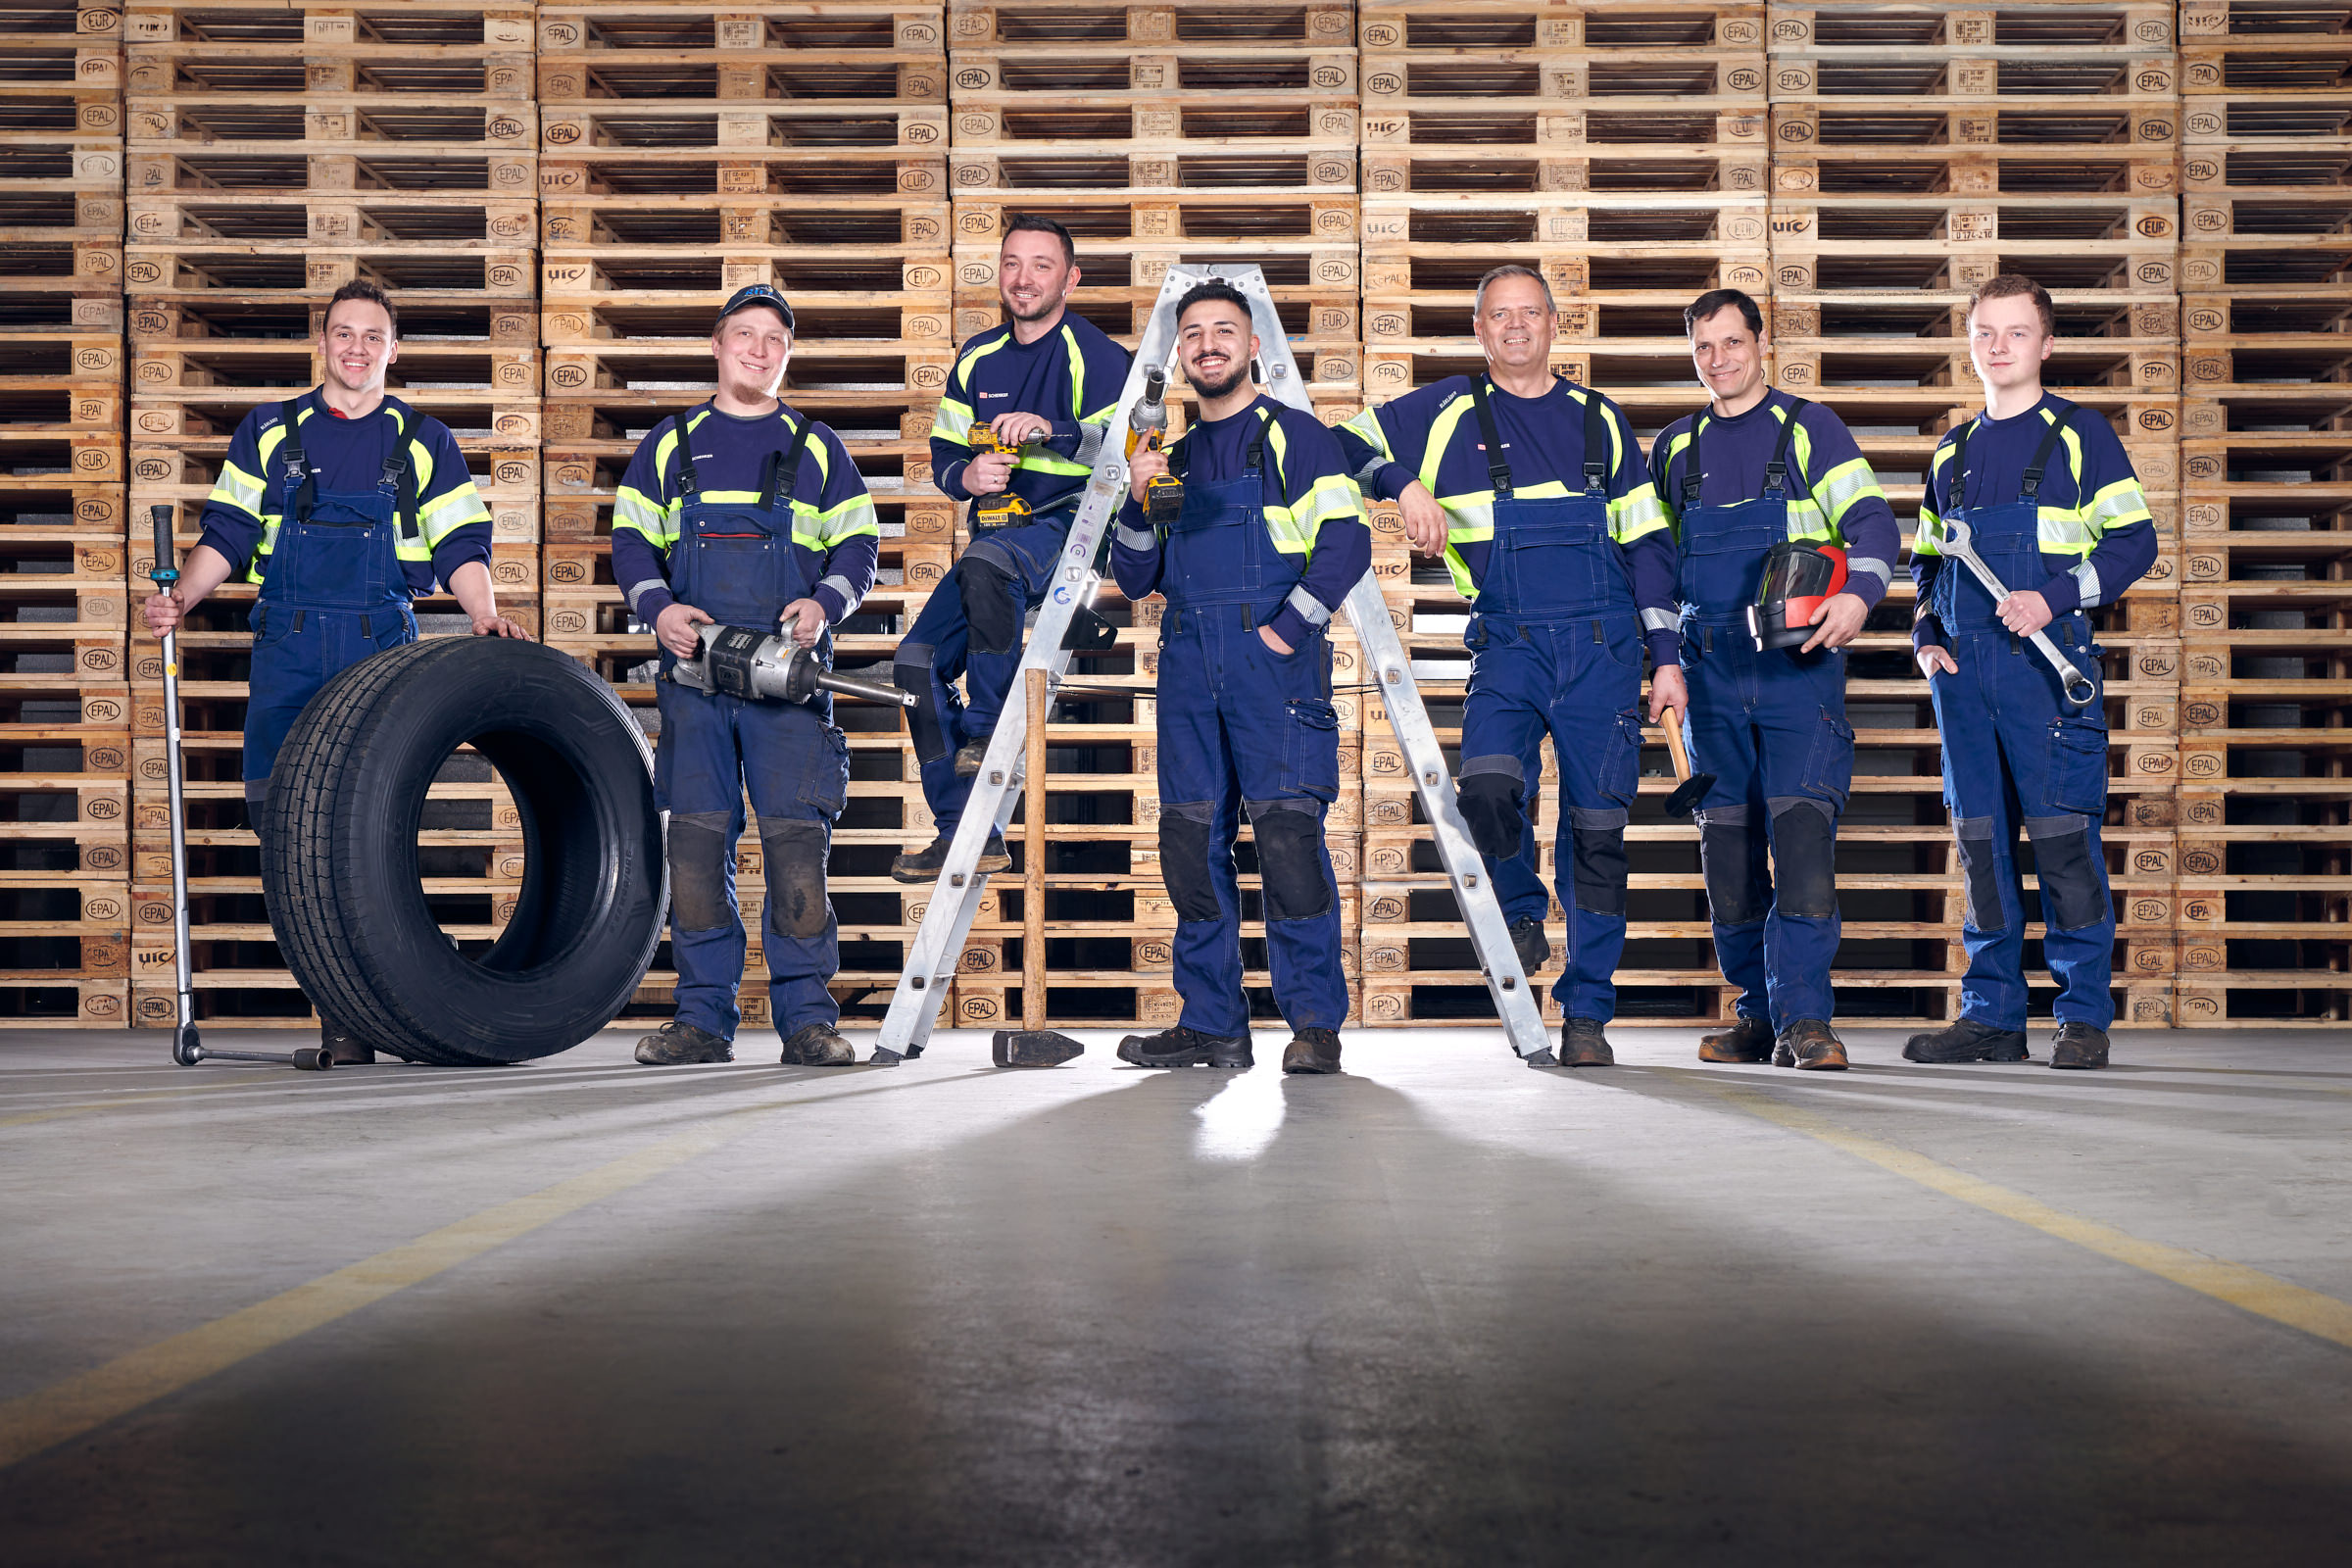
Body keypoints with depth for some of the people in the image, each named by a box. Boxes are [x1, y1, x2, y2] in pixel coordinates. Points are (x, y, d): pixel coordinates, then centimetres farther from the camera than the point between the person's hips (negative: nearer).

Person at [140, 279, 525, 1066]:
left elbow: (460, 548, 7)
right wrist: (180, 597, -6)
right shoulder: (269, 433, 14)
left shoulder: (424, 443, 12)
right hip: (287, 647, 2)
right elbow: (226, 535, 11)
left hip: (382, 651, -1)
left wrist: (486, 618, -10)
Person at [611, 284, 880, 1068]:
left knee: (796, 838, -9)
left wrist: (826, 603, -9)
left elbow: (859, 546, 11)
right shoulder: (670, 444, 16)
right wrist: (658, 607, -6)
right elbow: (630, 540, 13)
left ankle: (807, 1014, -3)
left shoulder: (816, 448, 14)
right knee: (697, 840, 0)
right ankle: (703, 1016, 7)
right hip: (693, 666, 1)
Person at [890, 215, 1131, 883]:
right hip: (998, 531, 7)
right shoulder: (978, 358, 15)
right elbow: (944, 451, 18)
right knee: (918, 661, -6)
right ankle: (966, 836, 0)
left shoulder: (1095, 354, -5)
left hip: (1070, 527, -7)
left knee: (986, 563, -39)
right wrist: (967, 475, -5)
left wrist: (1052, 431, -29)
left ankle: (990, 727, -22)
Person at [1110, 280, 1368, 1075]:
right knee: (1191, 838, 3)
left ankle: (1316, 1022, -6)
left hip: (1274, 660, -6)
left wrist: (1286, 628, -12)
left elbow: (1347, 541, -6)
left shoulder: (1295, 436, 5)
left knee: (1287, 832, -13)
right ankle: (1212, 1023, 10)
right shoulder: (1176, 456, 21)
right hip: (1188, 666, 6)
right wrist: (1138, 504, 2)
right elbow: (1136, 580, 20)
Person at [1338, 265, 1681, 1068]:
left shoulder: (1599, 420, 12)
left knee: (1597, 828, -1)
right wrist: (1406, 485, -4)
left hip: (1602, 648, 1)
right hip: (1507, 647, -1)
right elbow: (1346, 447, 15)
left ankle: (1586, 1014, 10)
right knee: (1488, 785, -25)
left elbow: (1648, 543, 14)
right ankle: (1521, 915, 7)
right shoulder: (1447, 412, 8)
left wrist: (1666, 655, 8)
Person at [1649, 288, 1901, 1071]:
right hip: (1712, 670, 4)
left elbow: (1873, 521, -6)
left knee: (1802, 828, -15)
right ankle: (1759, 1012, 15)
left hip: (1799, 662, -4)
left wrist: (1858, 593, -25)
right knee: (1728, 843, 5)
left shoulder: (1809, 429, 3)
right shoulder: (1674, 449, 14)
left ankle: (1805, 1019, -14)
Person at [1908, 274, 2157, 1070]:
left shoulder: (2080, 435, 3)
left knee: (2063, 833, -6)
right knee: (1979, 836, 5)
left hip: (2046, 661, -5)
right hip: (1962, 669, 5)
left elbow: (2134, 540, -2)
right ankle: (1991, 1013, 12)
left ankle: (2085, 1014, 2)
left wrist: (2054, 597, -14)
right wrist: (1925, 634, 7)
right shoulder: (1953, 452, 17)